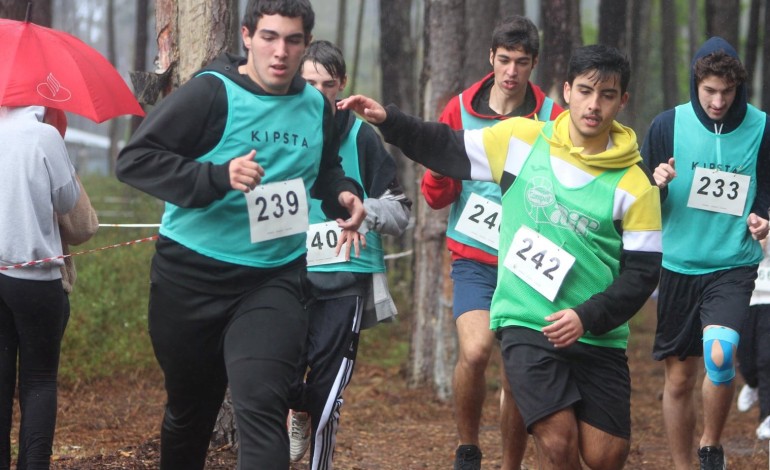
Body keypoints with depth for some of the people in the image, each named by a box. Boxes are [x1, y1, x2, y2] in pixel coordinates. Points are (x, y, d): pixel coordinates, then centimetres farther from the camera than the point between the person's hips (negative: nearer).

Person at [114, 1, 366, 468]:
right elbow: (134, 159, -17)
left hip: (274, 278, 2)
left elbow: (325, 171, 26)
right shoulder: (211, 93, -12)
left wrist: (344, 195, 3)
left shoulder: (317, 106, 5)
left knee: (262, 405, -18)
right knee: (190, 408, 15)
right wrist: (219, 177, -28)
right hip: (191, 276, -2)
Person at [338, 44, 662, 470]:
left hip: (598, 336, 1)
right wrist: (388, 121, 0)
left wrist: (588, 317, -15)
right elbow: (447, 150, 11)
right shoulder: (522, 139, 0)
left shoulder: (635, 185, -5)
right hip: (527, 323, -1)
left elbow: (642, 272, -5)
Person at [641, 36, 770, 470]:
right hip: (678, 267, 2)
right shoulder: (668, 125, -3)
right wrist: (656, 185, -17)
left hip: (734, 265, -2)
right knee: (679, 379, 7)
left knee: (720, 353, -25)